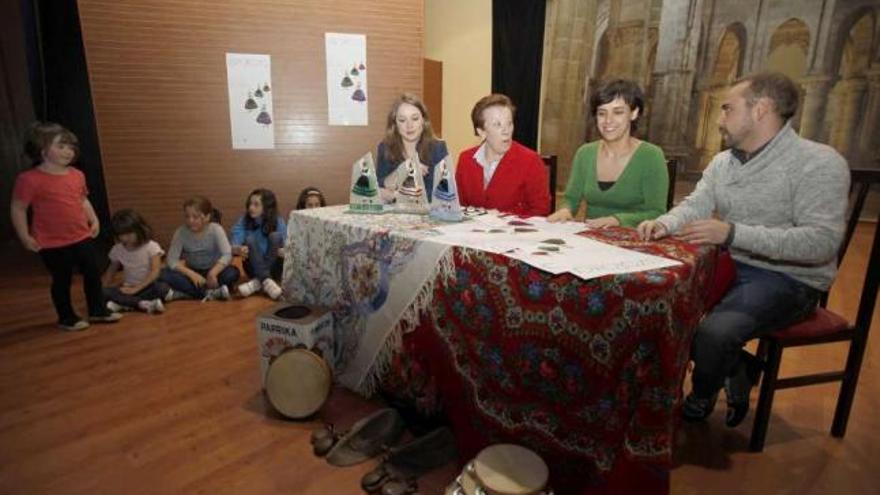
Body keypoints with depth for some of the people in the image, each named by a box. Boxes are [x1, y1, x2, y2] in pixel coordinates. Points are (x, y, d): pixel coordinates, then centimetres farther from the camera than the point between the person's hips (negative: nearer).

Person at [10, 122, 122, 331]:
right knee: (62, 280, 8)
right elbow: (18, 209, -10)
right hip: (52, 243, -5)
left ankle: (98, 311, 28)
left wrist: (94, 220, 8)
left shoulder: (77, 175, 4)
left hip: (83, 237, 6)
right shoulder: (29, 179, -14)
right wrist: (25, 237, -11)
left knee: (93, 274, 12)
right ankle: (67, 318, 25)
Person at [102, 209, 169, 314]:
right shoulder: (117, 249, 3)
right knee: (104, 292, -24)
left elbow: (155, 271, -17)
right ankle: (143, 304, -32)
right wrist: (106, 286, 1)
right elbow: (111, 270, 17)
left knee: (162, 287, -36)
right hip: (128, 288, 4)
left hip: (148, 287, -4)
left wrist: (136, 289, -22)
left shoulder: (151, 246, -9)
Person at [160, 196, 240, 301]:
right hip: (193, 272, 2)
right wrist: (191, 274, -31)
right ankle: (208, 292, -28)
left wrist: (213, 273, -40)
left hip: (212, 270, -1)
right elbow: (171, 260, -16)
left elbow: (227, 255, -25)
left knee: (233, 272, -32)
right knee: (164, 274, -24)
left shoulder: (216, 229, -16)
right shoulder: (181, 232, -13)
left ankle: (187, 292, -25)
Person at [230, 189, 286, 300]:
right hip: (254, 267, 1)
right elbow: (232, 246, -14)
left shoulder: (278, 222, -5)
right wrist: (238, 249, -38)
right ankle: (266, 281, -41)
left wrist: (284, 251, -37)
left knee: (275, 236, -24)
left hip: (274, 268, -1)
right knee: (250, 240, -25)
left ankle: (258, 282, -34)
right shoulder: (243, 221, -3)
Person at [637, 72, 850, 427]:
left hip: (788, 280, -7)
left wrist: (733, 233, -33)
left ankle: (701, 398, 6)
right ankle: (736, 369, 14)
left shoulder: (819, 163, -15)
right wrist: (664, 224, -22)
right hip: (729, 267, 7)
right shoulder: (722, 162, 8)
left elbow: (822, 242, -23)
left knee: (714, 332, -31)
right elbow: (693, 206, 3)